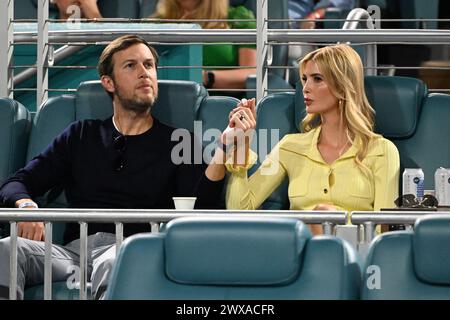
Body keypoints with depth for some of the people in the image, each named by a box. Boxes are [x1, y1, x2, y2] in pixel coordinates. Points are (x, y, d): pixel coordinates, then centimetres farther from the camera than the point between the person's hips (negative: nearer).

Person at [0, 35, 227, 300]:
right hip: (75, 249, 3)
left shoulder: (177, 143, 18)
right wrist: (26, 205, -4)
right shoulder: (82, 136, 26)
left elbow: (199, 211, 2)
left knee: (115, 261, -42)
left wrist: (223, 151, -13)